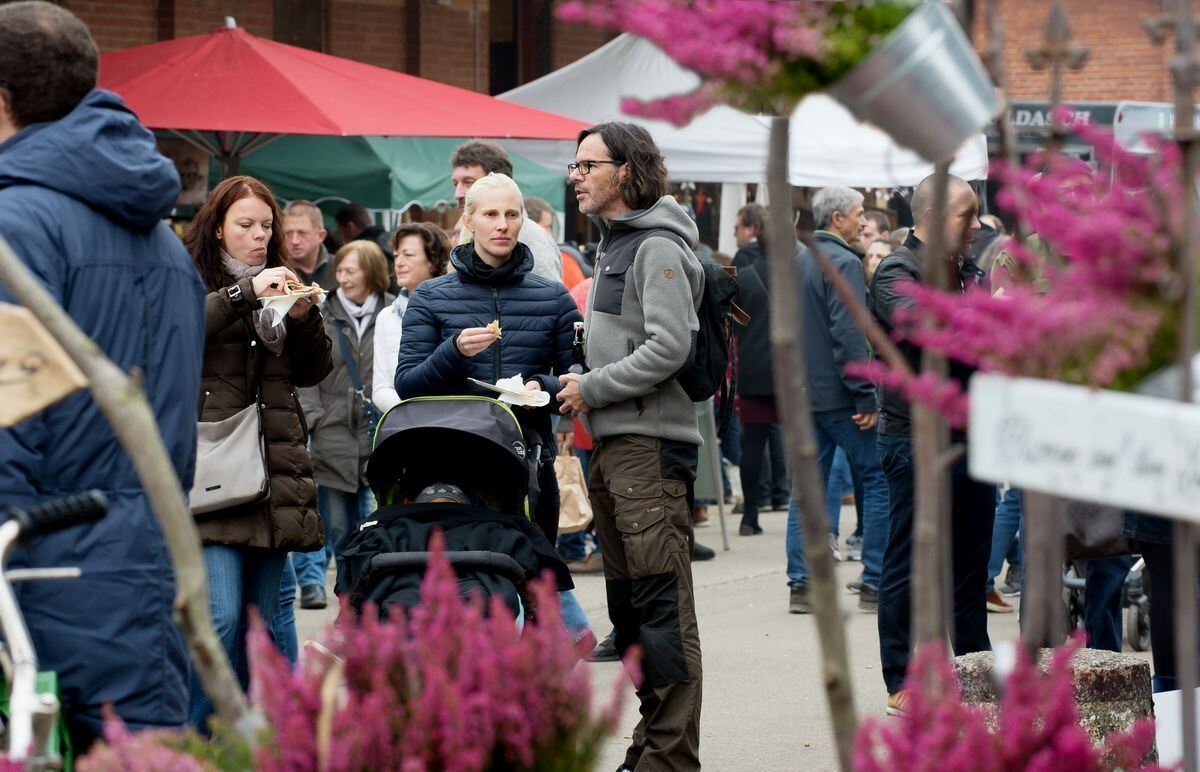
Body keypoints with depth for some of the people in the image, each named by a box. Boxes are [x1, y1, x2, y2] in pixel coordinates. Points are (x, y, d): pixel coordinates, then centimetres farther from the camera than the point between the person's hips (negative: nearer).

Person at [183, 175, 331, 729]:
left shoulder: (277, 284, 20)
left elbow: (313, 371, 16)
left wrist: (303, 316, -1)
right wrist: (246, 293, -23)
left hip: (274, 469, 6)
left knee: (260, 620, 8)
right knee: (221, 616, -14)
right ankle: (194, 739, -9)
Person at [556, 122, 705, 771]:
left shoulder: (657, 247, -10)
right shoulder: (612, 244, 19)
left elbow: (669, 347, -19)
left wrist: (591, 388, -13)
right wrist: (583, 384, 11)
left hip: (651, 443, -10)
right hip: (610, 444, 10)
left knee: (662, 602, -10)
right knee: (627, 600, 13)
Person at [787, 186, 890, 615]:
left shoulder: (798, 260, 14)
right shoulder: (843, 263, -14)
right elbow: (849, 335, -20)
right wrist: (866, 395, -19)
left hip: (805, 391, 8)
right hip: (840, 395, -8)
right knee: (878, 482, -1)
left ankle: (801, 585, 6)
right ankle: (874, 584, -3)